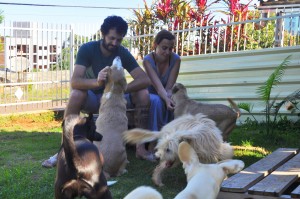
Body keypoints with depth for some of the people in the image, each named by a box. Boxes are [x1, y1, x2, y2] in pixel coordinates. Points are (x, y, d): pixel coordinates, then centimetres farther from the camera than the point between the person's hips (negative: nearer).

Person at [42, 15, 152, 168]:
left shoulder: (123, 53, -12)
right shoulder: (87, 49, -18)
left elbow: (145, 79, -21)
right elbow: (75, 81, -32)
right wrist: (97, 82, -53)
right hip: (91, 98, -2)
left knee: (143, 94, -23)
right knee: (76, 93, -36)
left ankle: (140, 146, -16)